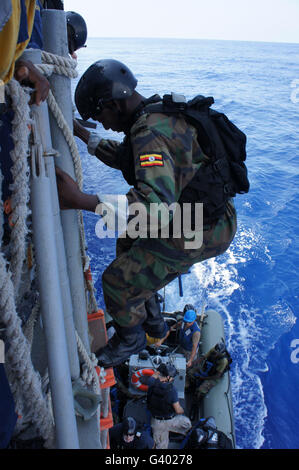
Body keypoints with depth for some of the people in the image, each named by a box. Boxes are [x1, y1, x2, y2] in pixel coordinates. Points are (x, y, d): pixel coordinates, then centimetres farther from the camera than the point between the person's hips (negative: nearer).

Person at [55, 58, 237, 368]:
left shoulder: (151, 134, -27)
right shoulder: (159, 111, 7)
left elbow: (158, 203, -42)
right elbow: (125, 157, 23)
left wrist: (82, 201, -45)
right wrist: (83, 135, 17)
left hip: (200, 232, -10)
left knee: (118, 281, -8)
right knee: (128, 245, 25)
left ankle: (130, 339, 25)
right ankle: (152, 322, 40)